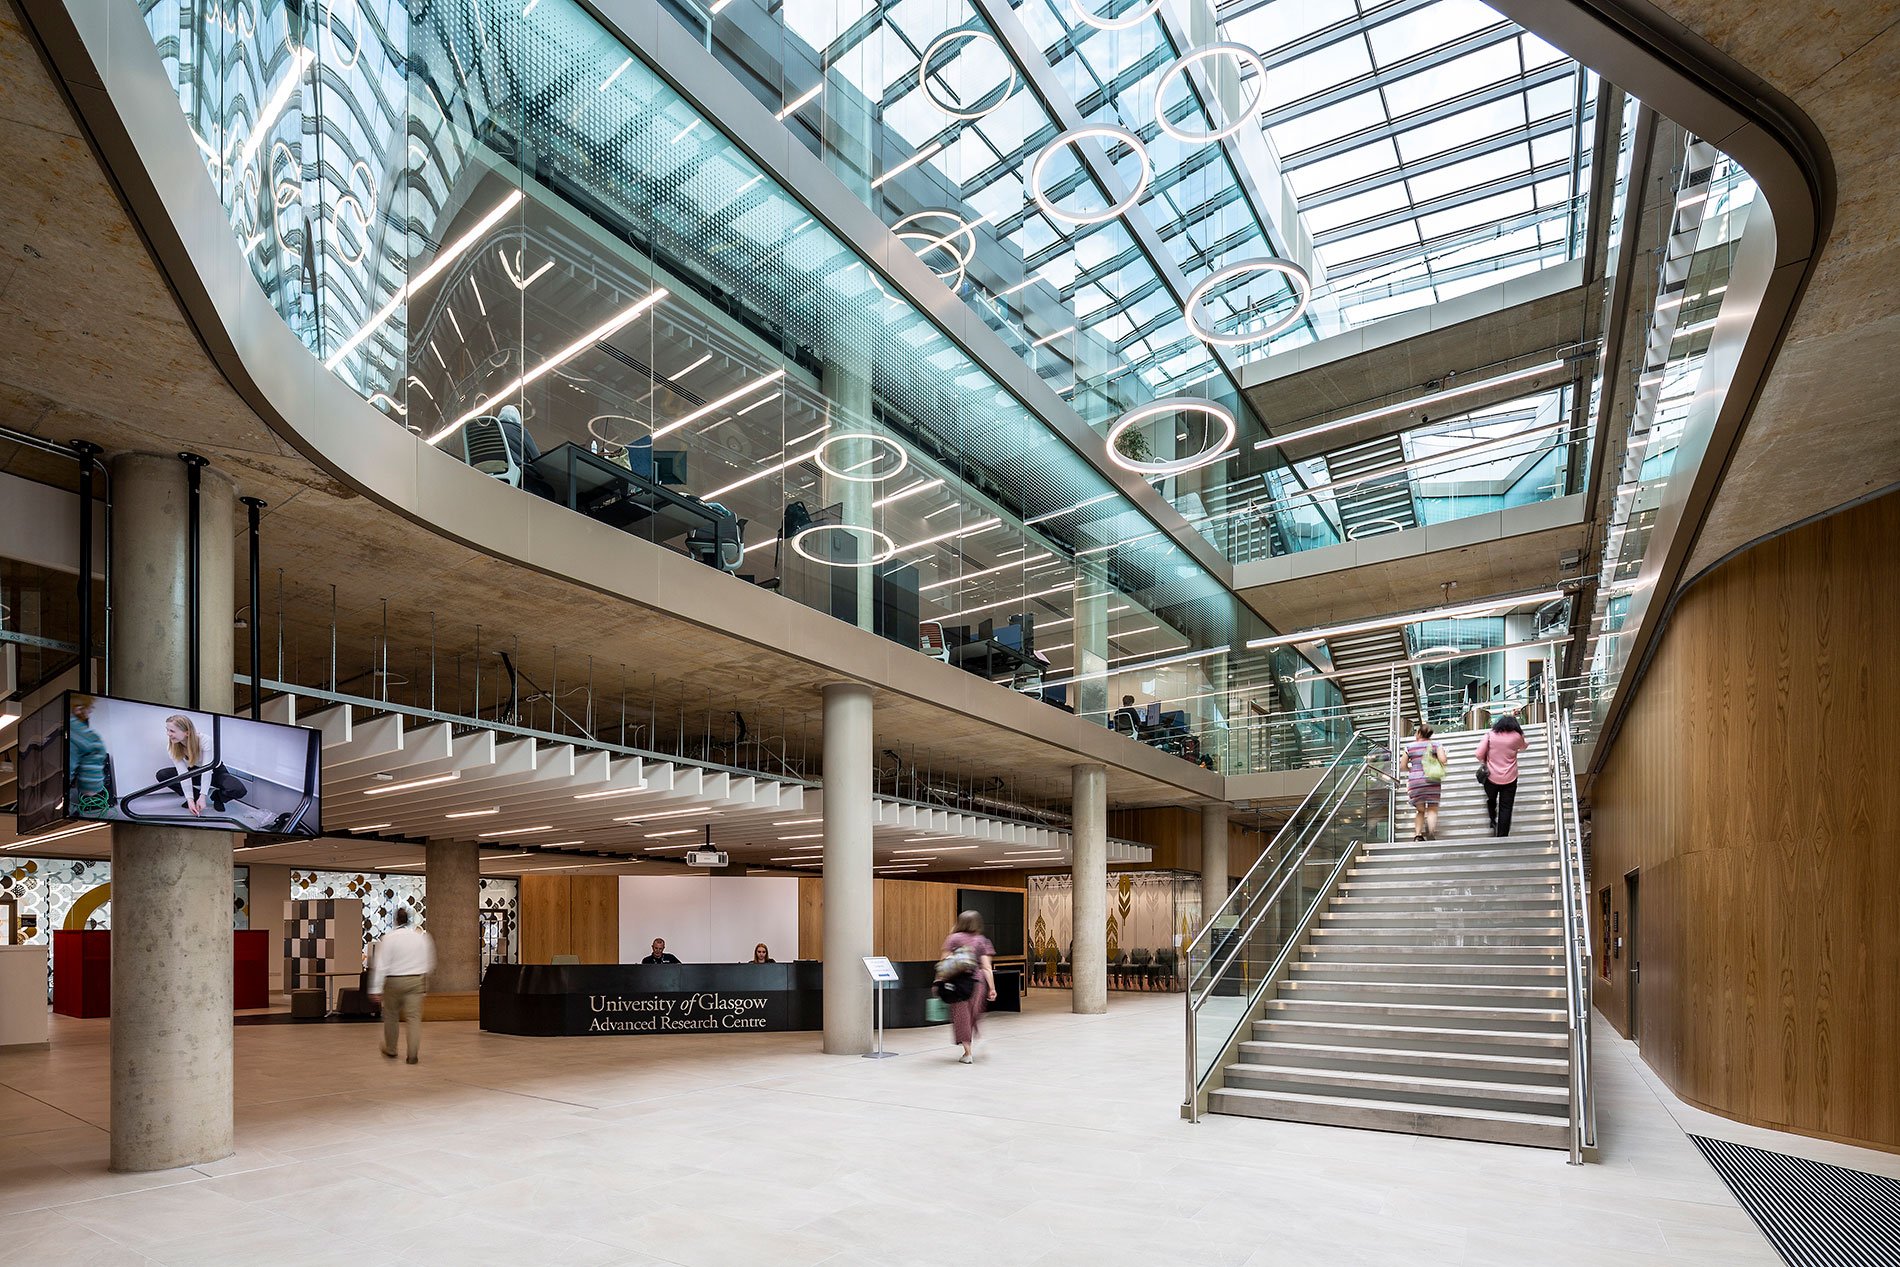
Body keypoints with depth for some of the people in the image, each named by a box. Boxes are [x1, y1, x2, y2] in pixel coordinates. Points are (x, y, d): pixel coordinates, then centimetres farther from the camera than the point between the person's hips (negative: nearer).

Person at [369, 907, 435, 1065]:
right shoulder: (422, 936, 2)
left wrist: (376, 990, -10)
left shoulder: (388, 938, -8)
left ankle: (390, 1050, 31)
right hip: (416, 981, 1)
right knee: (414, 1017, 1)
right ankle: (413, 1054, -4)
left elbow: (381, 965, -11)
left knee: (391, 1015, 17)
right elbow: (430, 962, 10)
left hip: (394, 981, -1)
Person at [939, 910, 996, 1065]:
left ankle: (967, 1053, 3)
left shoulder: (953, 938, 3)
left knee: (961, 1016, 5)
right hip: (977, 982, 2)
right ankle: (973, 1048, 22)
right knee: (974, 1015, 19)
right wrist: (992, 988, 0)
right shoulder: (981, 941, 7)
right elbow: (986, 967, 0)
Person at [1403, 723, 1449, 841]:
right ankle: (1431, 831, -25)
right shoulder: (1436, 745, 5)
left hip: (1415, 781, 1)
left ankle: (1417, 834, -2)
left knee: (1420, 810, 14)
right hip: (1432, 780, -1)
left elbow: (1403, 766, 11)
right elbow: (1443, 760, -10)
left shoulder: (1409, 747, 8)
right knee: (1432, 810, 2)